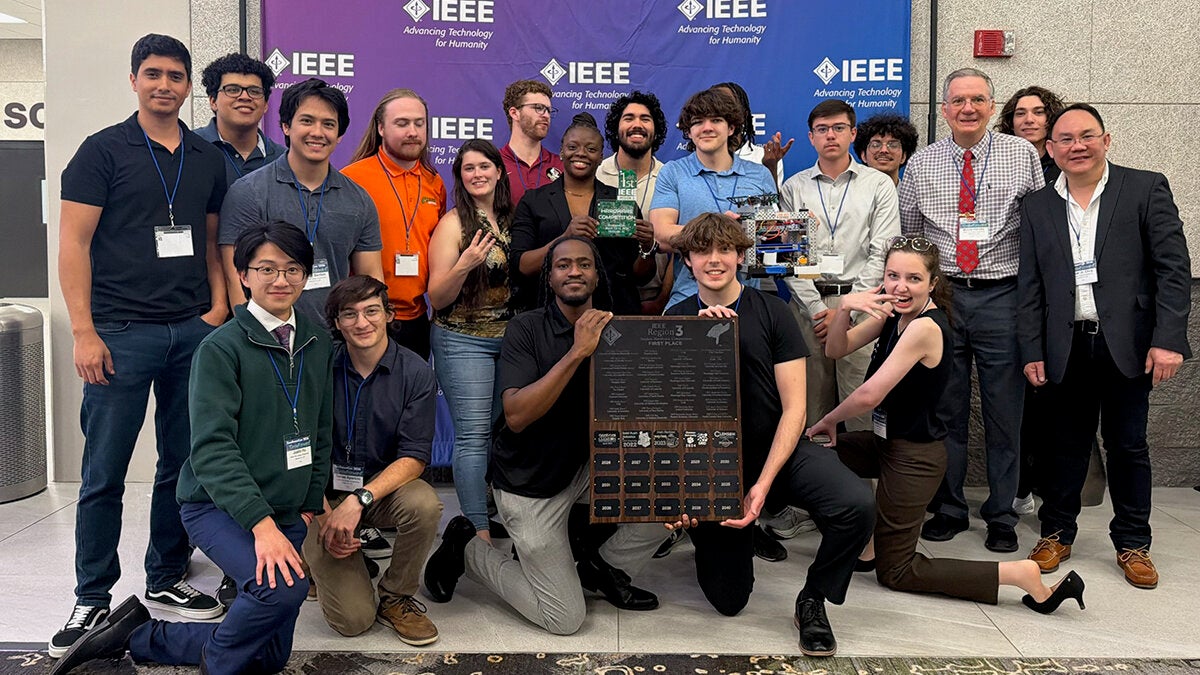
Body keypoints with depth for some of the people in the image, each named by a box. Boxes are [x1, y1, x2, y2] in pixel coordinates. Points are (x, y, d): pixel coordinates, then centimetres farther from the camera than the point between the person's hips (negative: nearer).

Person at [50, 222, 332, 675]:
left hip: (287, 514, 6)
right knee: (282, 586, -34)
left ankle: (138, 636, 24)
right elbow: (212, 448, -19)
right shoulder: (220, 348, -12)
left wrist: (310, 507, 11)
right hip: (218, 505, -6)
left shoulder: (318, 344, 6)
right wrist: (261, 523, -27)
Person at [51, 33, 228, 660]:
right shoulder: (103, 150, 0)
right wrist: (84, 332, -11)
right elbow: (73, 242, -4)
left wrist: (218, 308, 4)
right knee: (104, 472, 1)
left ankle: (166, 580, 24)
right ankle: (92, 600, 14)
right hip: (123, 332, -4)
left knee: (183, 465, 9)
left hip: (194, 332, 4)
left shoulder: (207, 158, 13)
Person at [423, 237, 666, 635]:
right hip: (529, 483, -5)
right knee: (565, 619, -2)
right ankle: (467, 549, 18)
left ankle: (605, 568, 9)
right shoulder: (527, 328, -15)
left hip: (588, 464, 5)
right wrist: (577, 352, -33)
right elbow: (516, 415, -28)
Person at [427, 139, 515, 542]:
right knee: (474, 436, -7)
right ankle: (480, 530, -2)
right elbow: (437, 298, -9)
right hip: (464, 340, -5)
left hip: (510, 338, 5)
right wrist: (463, 265, -25)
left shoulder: (511, 219, 9)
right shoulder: (454, 223, -6)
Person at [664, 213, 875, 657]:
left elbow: (794, 408, -8)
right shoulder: (676, 320, 1)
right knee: (728, 600, 2)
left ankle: (813, 599, -2)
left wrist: (763, 485, -18)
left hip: (780, 452, -1)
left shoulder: (771, 312, -4)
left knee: (856, 505, -31)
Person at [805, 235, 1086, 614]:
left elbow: (869, 395, -28)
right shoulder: (893, 312, 0)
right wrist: (845, 307, -21)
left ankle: (1020, 574, -2)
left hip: (914, 456, -8)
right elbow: (836, 350, -2)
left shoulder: (926, 327, -26)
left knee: (895, 572, 2)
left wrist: (829, 420, -9)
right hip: (885, 442, 8)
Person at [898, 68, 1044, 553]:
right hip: (938, 294, 2)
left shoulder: (1022, 155, 4)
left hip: (1001, 296, -1)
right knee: (944, 409, 9)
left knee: (1004, 411, 5)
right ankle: (948, 508, 23)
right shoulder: (920, 165, 8)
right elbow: (906, 235, 12)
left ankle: (1001, 516, 20)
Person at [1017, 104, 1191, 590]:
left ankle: (1132, 543, 22)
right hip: (1067, 346, 2)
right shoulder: (1038, 207, 8)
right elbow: (1031, 286, 7)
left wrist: (1168, 339, -13)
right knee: (1067, 443, 11)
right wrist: (1033, 351, 1)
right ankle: (1056, 533, 25)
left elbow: (1174, 268, -5)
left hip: (1127, 344, -2)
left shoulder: (1146, 188, 0)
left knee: (1128, 445, 8)